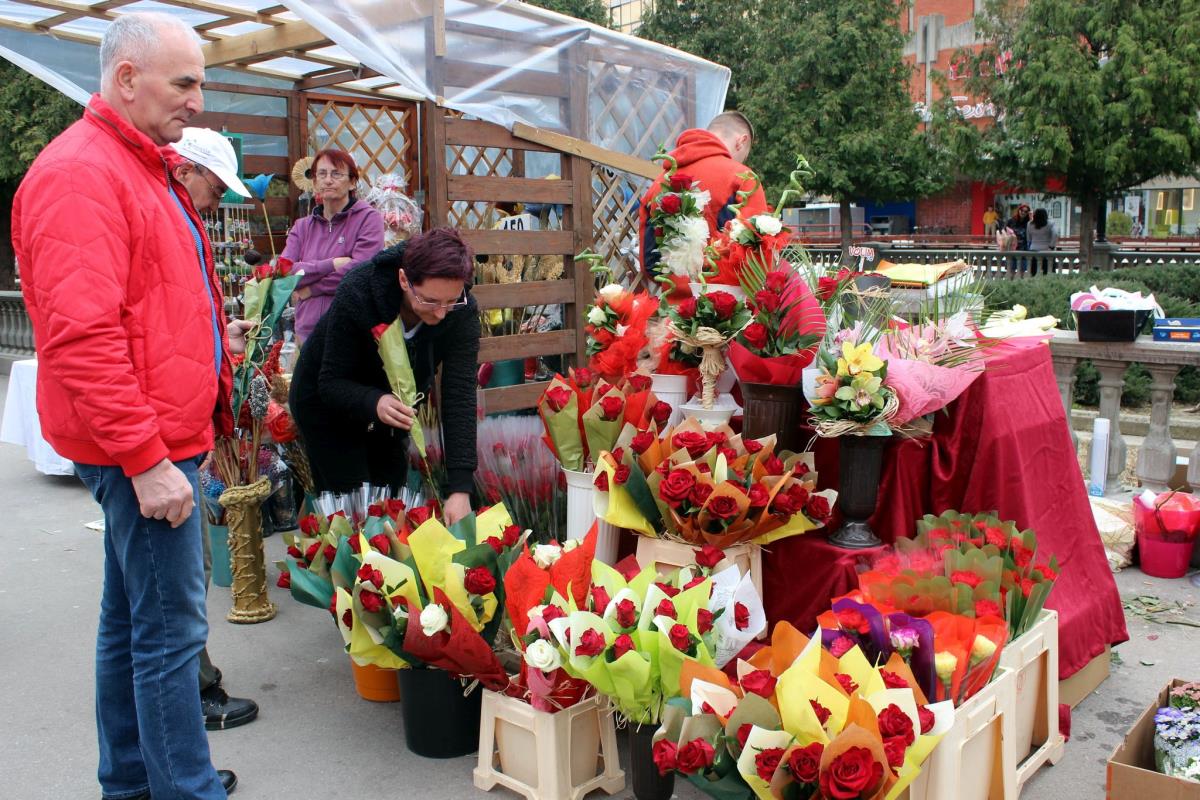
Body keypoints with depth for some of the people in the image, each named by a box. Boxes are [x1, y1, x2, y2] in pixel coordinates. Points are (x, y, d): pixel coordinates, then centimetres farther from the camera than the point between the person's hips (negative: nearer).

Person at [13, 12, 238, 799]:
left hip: (165, 437, 11)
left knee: (131, 616, 18)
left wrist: (193, 425, 21)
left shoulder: (144, 167, 17)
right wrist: (145, 458, -23)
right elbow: (82, 336, -23)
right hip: (142, 447, -10)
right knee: (172, 628, -3)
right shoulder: (80, 174, -15)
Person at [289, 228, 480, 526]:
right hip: (325, 401, -3)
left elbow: (460, 397, -31)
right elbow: (330, 383, -27)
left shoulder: (461, 312, -27)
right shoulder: (357, 292, -34)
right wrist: (373, 402, -49)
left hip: (394, 402, 3)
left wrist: (460, 489, -39)